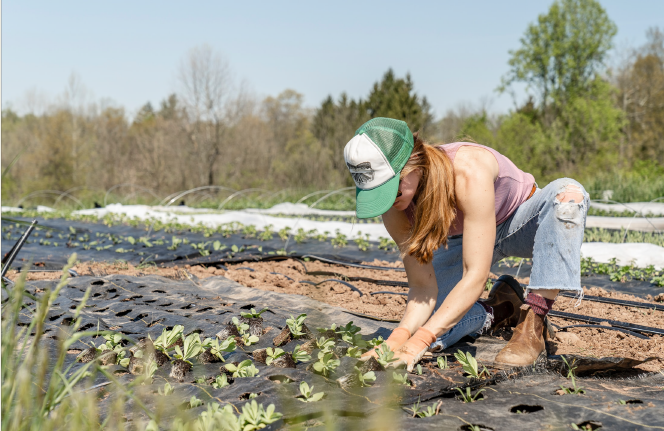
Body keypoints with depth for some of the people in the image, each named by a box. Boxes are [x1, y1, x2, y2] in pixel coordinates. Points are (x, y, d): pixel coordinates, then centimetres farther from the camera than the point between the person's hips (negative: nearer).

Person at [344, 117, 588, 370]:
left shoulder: (469, 171, -41)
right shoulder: (395, 206, -24)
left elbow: (476, 276, -42)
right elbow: (422, 287, -21)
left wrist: (418, 342, -48)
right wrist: (399, 336, -41)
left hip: (520, 223, -3)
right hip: (465, 239, 3)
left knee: (568, 193, -39)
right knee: (419, 328, -18)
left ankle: (532, 324, -29)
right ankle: (501, 310, 10)